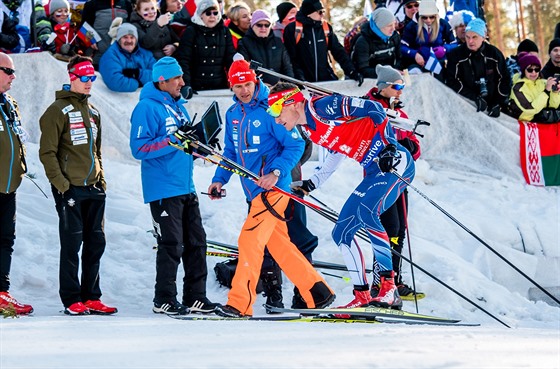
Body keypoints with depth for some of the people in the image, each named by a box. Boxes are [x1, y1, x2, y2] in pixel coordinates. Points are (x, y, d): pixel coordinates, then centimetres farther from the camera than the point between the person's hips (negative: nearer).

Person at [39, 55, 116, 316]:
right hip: (70, 189, -7)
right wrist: (60, 182, -15)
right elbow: (47, 152, -9)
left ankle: (91, 297, 13)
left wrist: (101, 179, 15)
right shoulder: (58, 111, -5)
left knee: (95, 243, 7)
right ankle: (72, 300, -1)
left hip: (93, 188, 7)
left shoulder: (92, 112, 18)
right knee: (72, 245, -5)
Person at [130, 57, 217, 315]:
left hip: (186, 187, 8)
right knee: (171, 245, -6)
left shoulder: (177, 105, 15)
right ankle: (164, 300, 4)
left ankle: (195, 297, 17)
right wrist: (172, 141, -25)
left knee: (196, 242, 9)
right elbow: (139, 148, -19)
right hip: (163, 190, -8)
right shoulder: (147, 108, -12)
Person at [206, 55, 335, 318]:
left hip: (273, 188, -8)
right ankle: (318, 293, 19)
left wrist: (276, 172, -22)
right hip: (255, 192, 8)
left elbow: (295, 144, -11)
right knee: (279, 246, 11)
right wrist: (220, 179, 8)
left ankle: (240, 303, -12)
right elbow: (231, 152, 21)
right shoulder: (232, 114, 11)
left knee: (249, 240, -14)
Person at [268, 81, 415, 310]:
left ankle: (389, 286, -25)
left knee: (364, 211, -31)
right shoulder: (310, 131, 13)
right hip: (374, 171, 10)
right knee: (341, 234, 7)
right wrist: (308, 186, 19)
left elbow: (374, 109, -15)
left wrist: (389, 145, -22)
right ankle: (362, 297, 10)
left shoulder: (321, 106, -14)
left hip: (395, 161, -10)